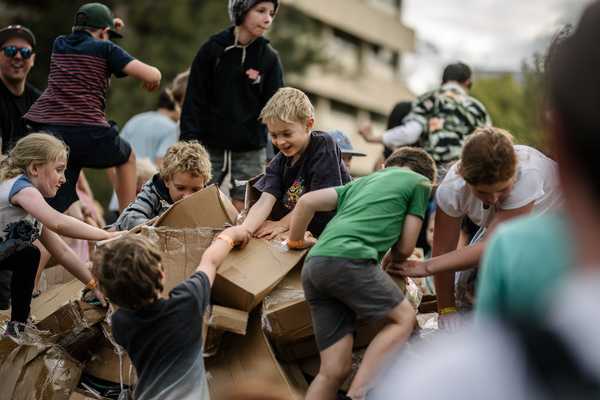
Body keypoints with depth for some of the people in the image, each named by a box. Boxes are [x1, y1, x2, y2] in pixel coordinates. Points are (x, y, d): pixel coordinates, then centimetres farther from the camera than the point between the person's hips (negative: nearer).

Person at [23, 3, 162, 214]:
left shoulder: (59, 45, 21)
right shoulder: (104, 49, 5)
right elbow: (151, 75, -3)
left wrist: (103, 23, 51)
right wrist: (154, 77, 20)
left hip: (49, 131, 4)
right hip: (88, 131, -4)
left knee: (56, 211, 6)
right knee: (127, 157, 28)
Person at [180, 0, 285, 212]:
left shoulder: (269, 58, 2)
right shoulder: (212, 49, -1)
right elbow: (194, 100, 0)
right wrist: (189, 144, -8)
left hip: (250, 151, 0)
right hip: (210, 147, 0)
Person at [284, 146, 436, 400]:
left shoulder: (364, 181, 34)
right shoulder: (420, 181, 18)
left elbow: (307, 201, 23)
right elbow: (404, 248, 14)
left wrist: (296, 241, 39)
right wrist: (387, 258, 37)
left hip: (313, 265, 7)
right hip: (348, 257, -7)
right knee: (403, 317, 8)